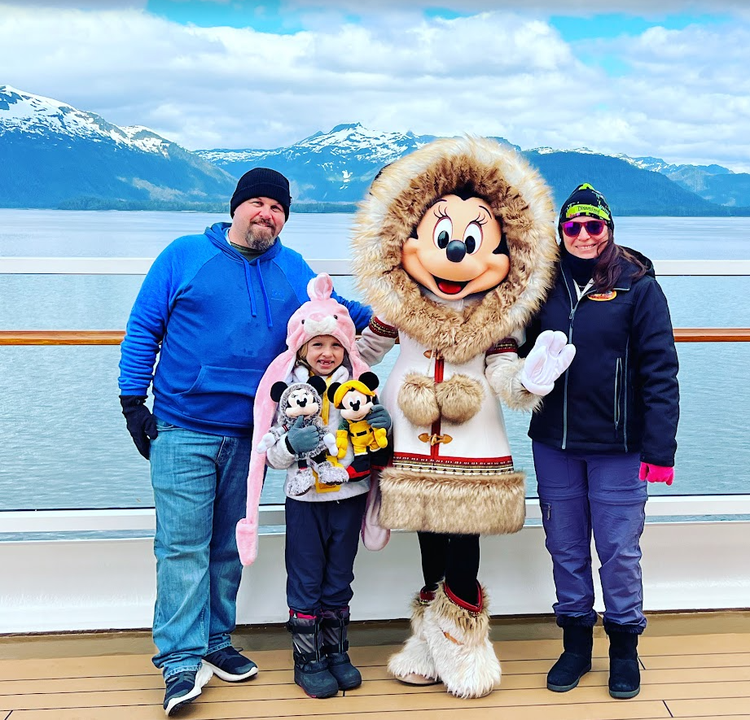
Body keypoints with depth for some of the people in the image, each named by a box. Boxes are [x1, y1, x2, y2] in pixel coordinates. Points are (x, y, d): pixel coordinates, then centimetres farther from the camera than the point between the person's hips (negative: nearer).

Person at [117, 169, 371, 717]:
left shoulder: (293, 270, 11)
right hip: (182, 430, -4)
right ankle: (182, 660, -2)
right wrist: (133, 401, -5)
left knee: (229, 544, 12)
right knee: (183, 543, -7)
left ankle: (215, 642, 25)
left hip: (250, 434, 4)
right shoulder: (185, 255, 1)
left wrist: (376, 316, -9)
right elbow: (143, 328, 1)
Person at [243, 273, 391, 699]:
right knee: (306, 582, 6)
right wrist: (291, 444, -24)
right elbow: (272, 455, -4)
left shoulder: (358, 385, 0)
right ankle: (308, 660, 19)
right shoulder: (288, 390, -6)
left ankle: (336, 653, 28)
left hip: (349, 496, 2)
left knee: (339, 580, 14)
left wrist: (381, 427, -9)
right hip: (306, 499, -2)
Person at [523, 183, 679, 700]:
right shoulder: (546, 283, 4)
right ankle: (575, 644, 29)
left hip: (616, 445, -3)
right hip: (554, 443, 4)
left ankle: (625, 647, 24)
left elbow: (660, 370, -10)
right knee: (565, 549, 12)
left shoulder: (637, 284, -6)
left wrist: (659, 448, -14)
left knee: (619, 550, 4)